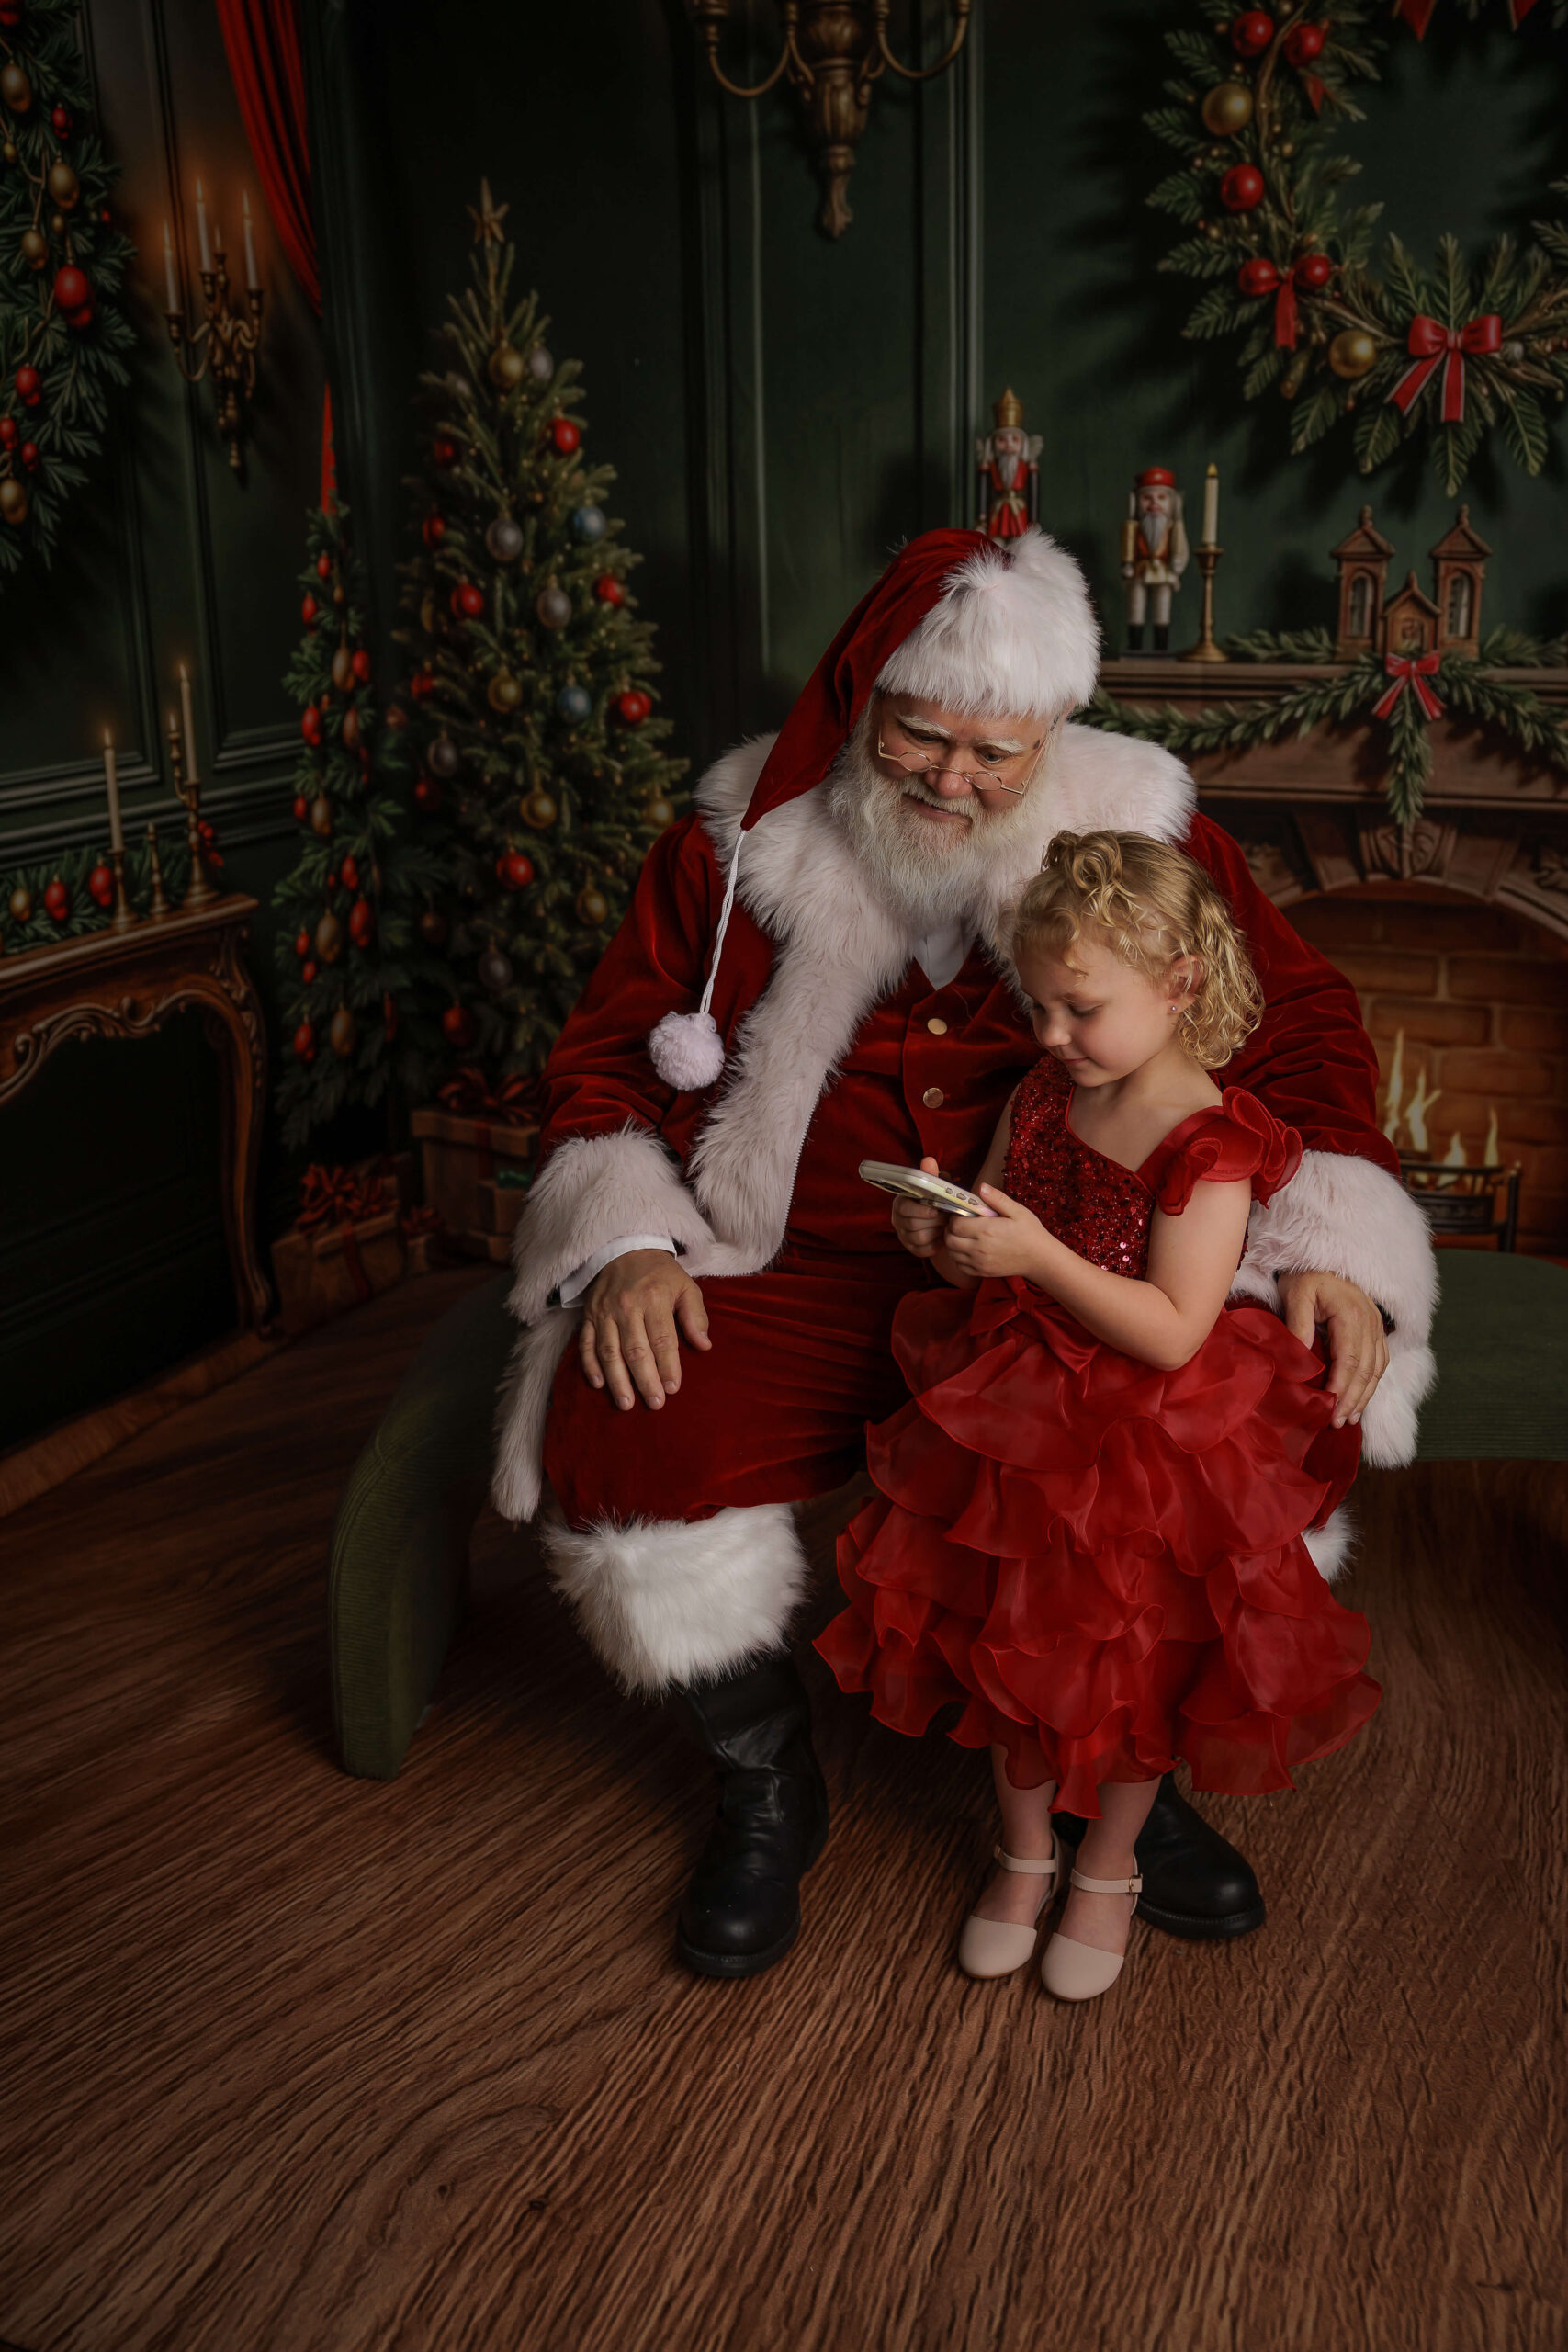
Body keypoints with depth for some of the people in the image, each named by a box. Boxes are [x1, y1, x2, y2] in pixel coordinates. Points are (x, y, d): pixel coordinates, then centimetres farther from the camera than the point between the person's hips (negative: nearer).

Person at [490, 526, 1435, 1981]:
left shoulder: (1142, 837, -1)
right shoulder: (741, 847, -1)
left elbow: (1300, 1021, 5)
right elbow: (606, 1058, 5)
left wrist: (1326, 1247, -9)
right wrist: (626, 1245, -13)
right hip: (801, 1282, 0)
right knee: (625, 1447, -27)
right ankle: (767, 1789, 4)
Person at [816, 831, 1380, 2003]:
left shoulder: (1211, 1148, -20)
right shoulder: (1043, 1097, -1)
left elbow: (1172, 1334, -25)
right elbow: (998, 1234, 9)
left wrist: (1036, 1255, -31)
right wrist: (942, 1231, -14)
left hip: (1147, 1446, -5)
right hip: (1017, 1422, 5)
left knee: (1130, 1668, 11)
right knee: (1017, 1649, 16)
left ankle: (1108, 1866, 36)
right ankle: (1024, 1849, 39)